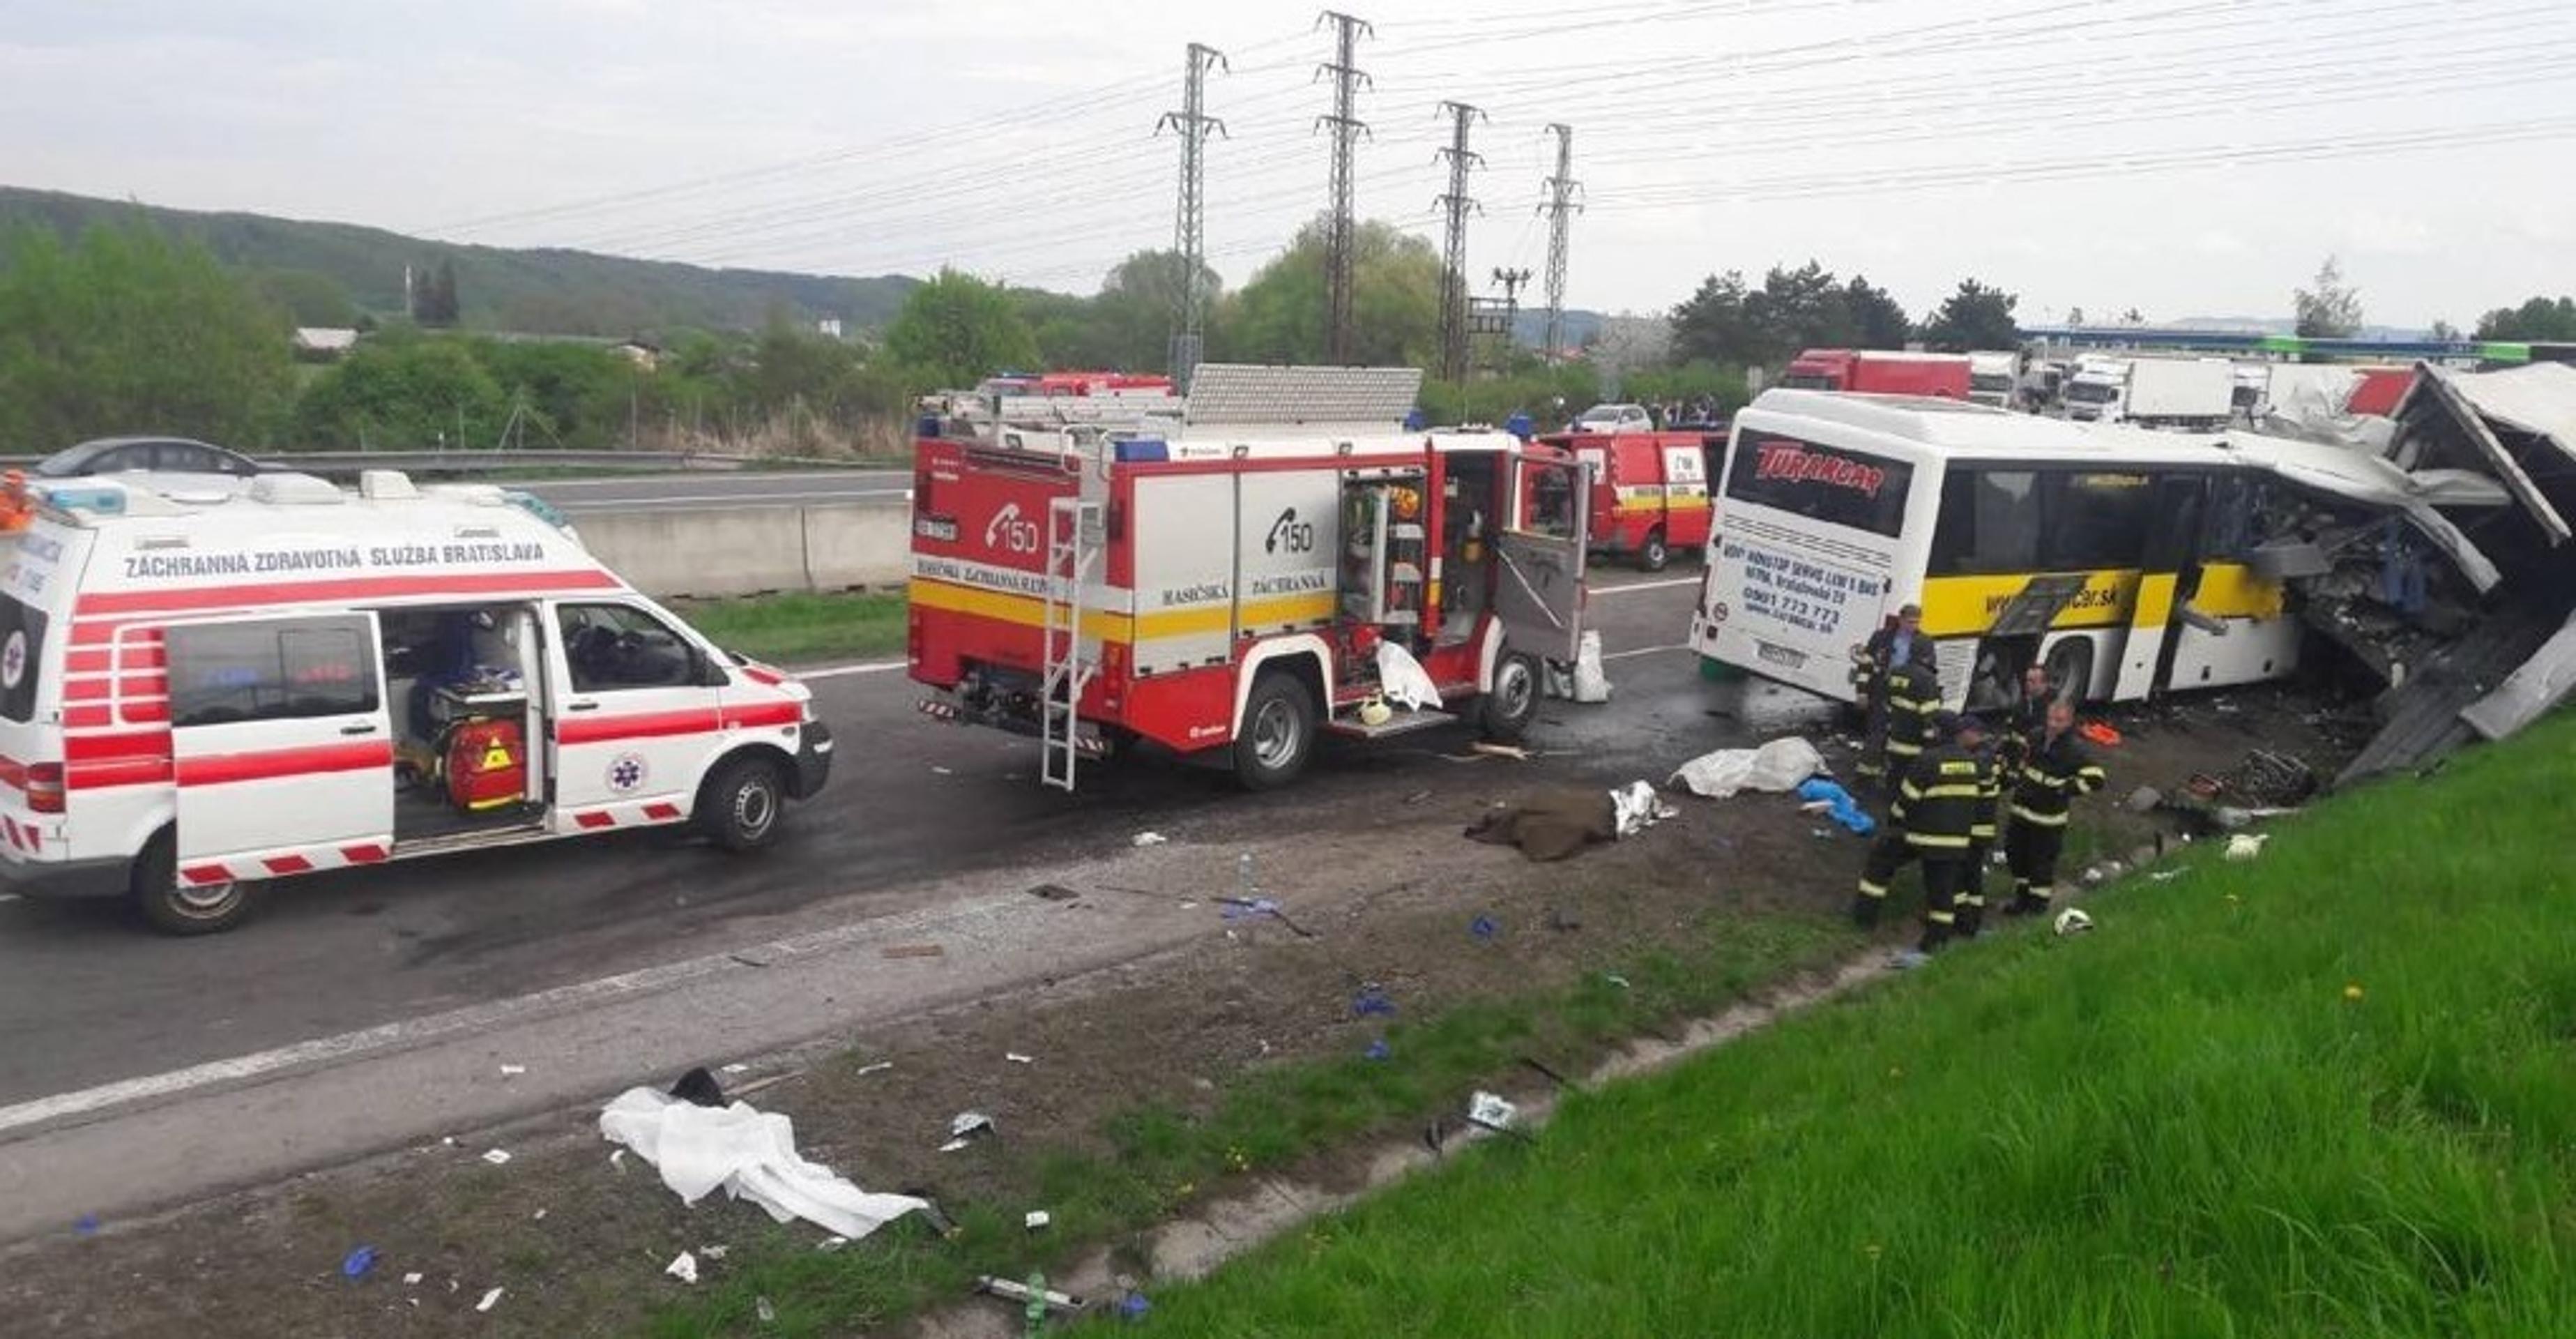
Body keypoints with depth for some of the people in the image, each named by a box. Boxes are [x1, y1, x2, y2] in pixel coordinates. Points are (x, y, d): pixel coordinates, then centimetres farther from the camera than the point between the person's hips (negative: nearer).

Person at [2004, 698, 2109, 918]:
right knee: (2015, 851, 16)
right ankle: (2022, 896, 34)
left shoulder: (2075, 750, -16)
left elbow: (2097, 779, -22)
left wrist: (2065, 789, -23)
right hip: (2022, 809, 7)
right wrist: (2017, 777, 11)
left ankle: (2039, 901, 22)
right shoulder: (2036, 737, 2)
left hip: (2048, 817, -7)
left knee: (2042, 859, 3)